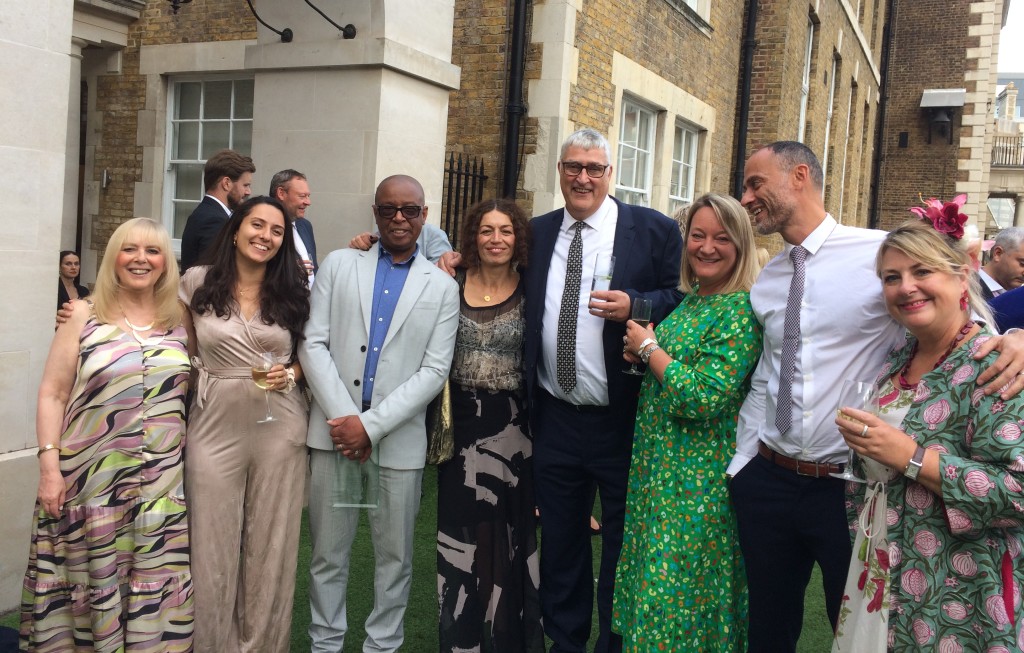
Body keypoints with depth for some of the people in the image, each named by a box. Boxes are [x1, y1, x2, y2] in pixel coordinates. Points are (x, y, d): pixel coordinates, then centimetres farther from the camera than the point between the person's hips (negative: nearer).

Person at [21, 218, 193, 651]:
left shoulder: (179, 320, 7)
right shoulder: (84, 315, 0)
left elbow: (193, 390, 18)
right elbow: (52, 395, -1)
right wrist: (50, 467, -8)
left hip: (162, 485, 2)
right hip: (92, 481, -2)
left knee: (156, 593, 5)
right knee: (92, 584, 7)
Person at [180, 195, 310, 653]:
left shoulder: (292, 292, 3)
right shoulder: (197, 282, 2)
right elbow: (185, 350, 13)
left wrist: (290, 374, -6)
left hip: (279, 428, 1)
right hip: (215, 425, 0)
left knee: (271, 546, 8)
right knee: (213, 547, 6)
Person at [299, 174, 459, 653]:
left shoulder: (442, 287, 5)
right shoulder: (338, 265, 7)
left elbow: (434, 371, -3)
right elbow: (313, 345, 0)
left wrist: (371, 424, -12)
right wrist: (344, 417, -10)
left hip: (398, 438, 0)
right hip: (334, 429, 1)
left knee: (395, 556, 10)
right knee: (328, 553, 10)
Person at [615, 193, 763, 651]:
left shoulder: (742, 310, -17)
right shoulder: (689, 301, 9)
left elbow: (704, 397, -25)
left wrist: (649, 347, -14)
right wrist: (641, 352, 0)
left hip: (699, 479, -8)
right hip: (658, 463, 8)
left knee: (678, 594, 2)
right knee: (653, 583, 19)